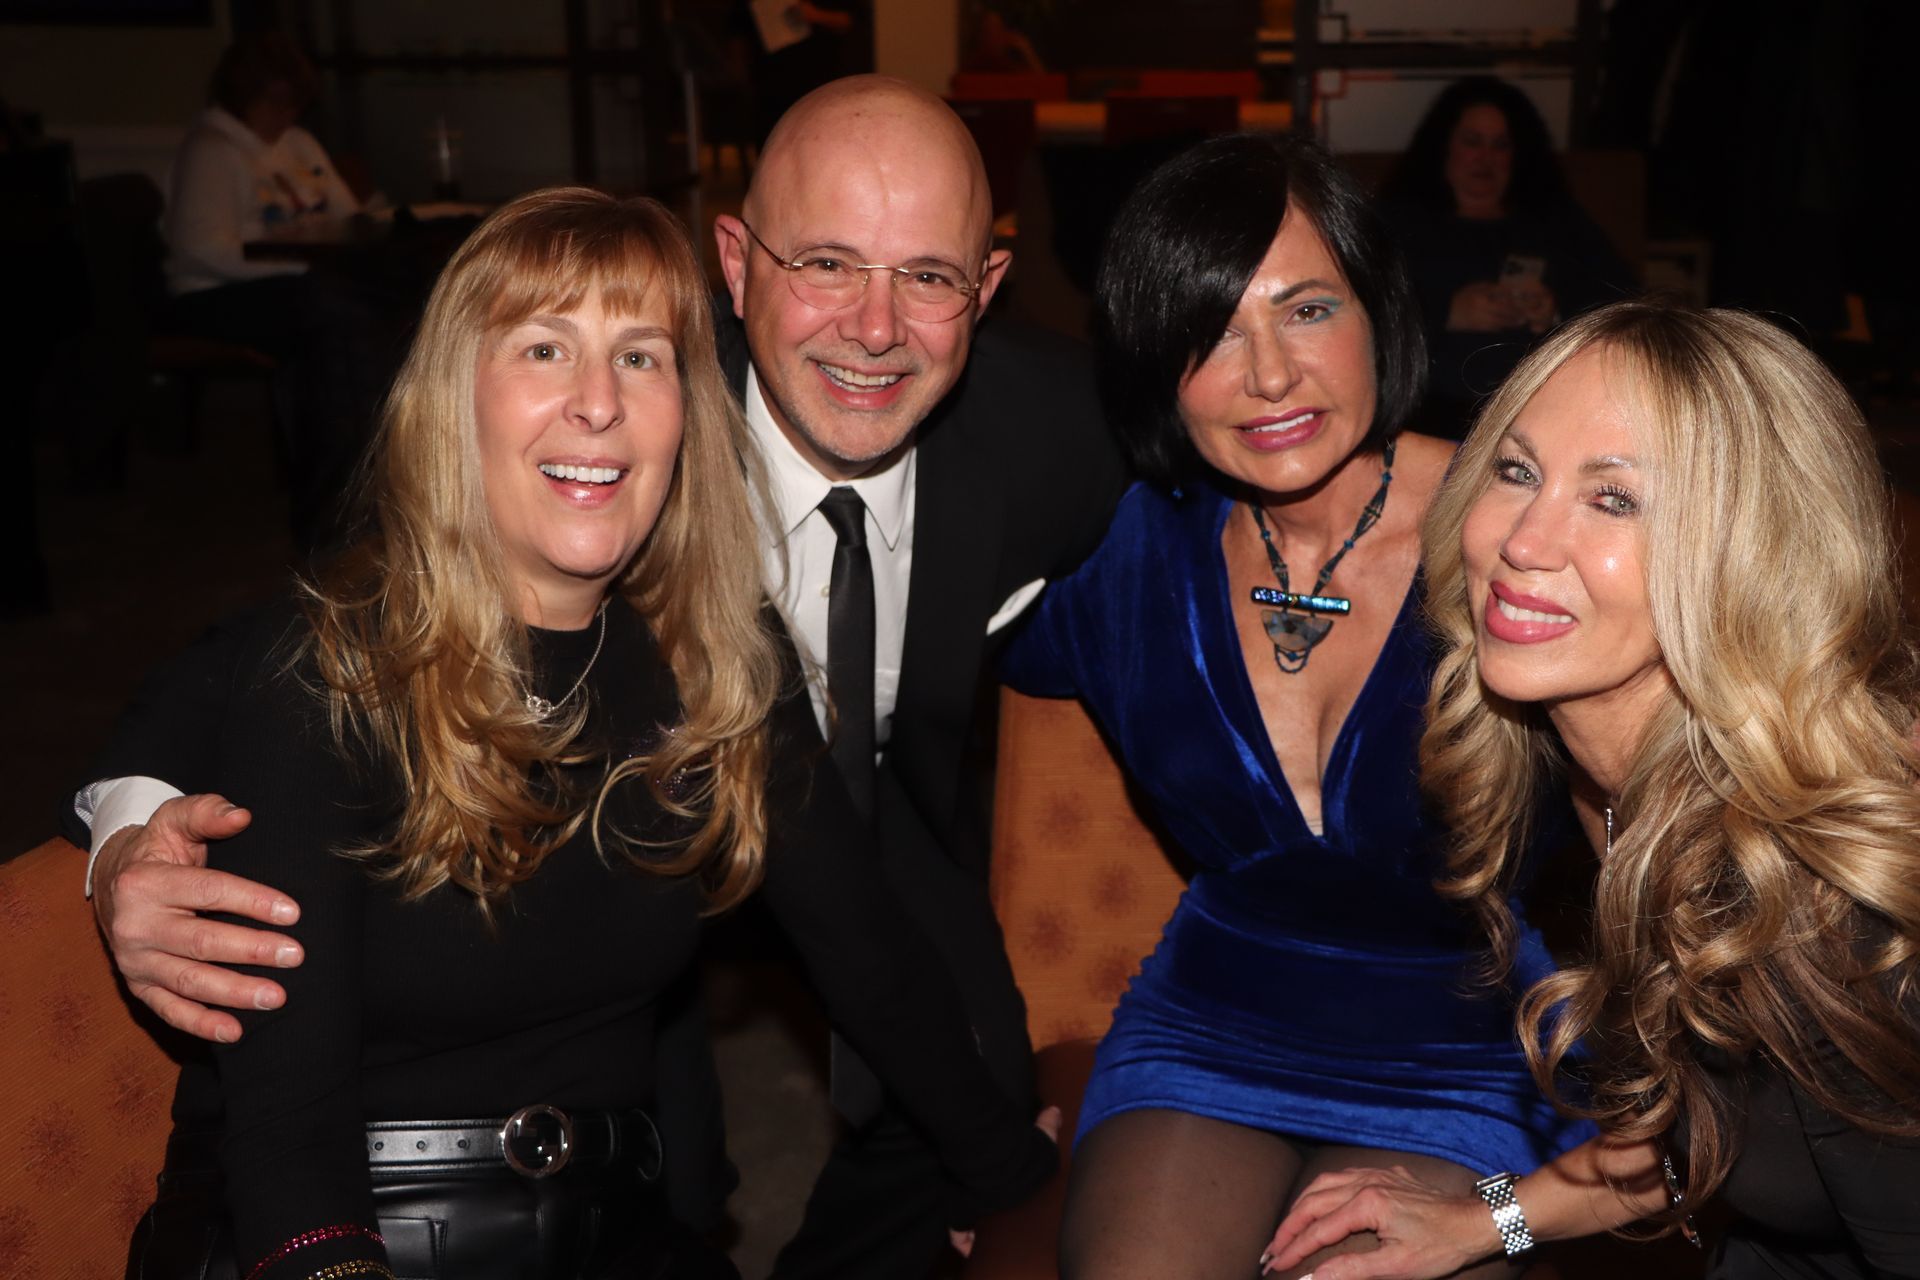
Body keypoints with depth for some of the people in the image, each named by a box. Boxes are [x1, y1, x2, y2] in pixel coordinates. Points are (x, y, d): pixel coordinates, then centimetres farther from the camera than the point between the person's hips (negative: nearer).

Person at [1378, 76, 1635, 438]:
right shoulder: (1399, 220, 17)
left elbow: (1622, 297, 15)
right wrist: (1449, 313, -11)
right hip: (1436, 407, -3)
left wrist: (1562, 310, -5)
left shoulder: (1562, 224, 26)